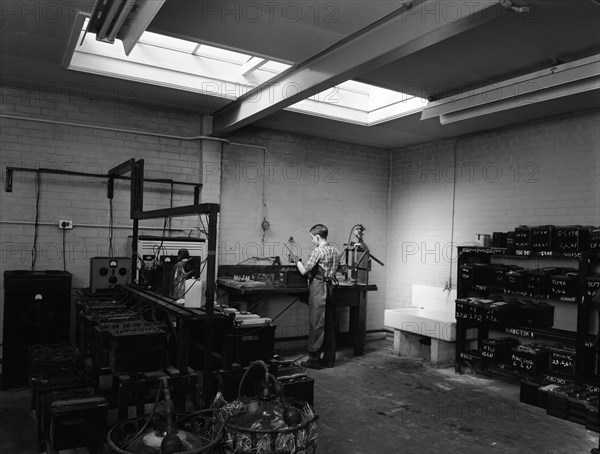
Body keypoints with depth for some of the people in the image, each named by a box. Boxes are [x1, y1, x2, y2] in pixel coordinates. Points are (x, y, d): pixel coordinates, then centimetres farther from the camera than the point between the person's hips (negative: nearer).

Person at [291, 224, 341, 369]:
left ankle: (314, 359, 3)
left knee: (316, 324, -2)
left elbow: (304, 271, -12)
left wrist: (297, 261, 6)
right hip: (330, 288, 8)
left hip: (318, 289, -8)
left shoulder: (318, 251, -14)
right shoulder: (335, 251, 10)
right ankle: (329, 359, 19)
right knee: (329, 325, 12)